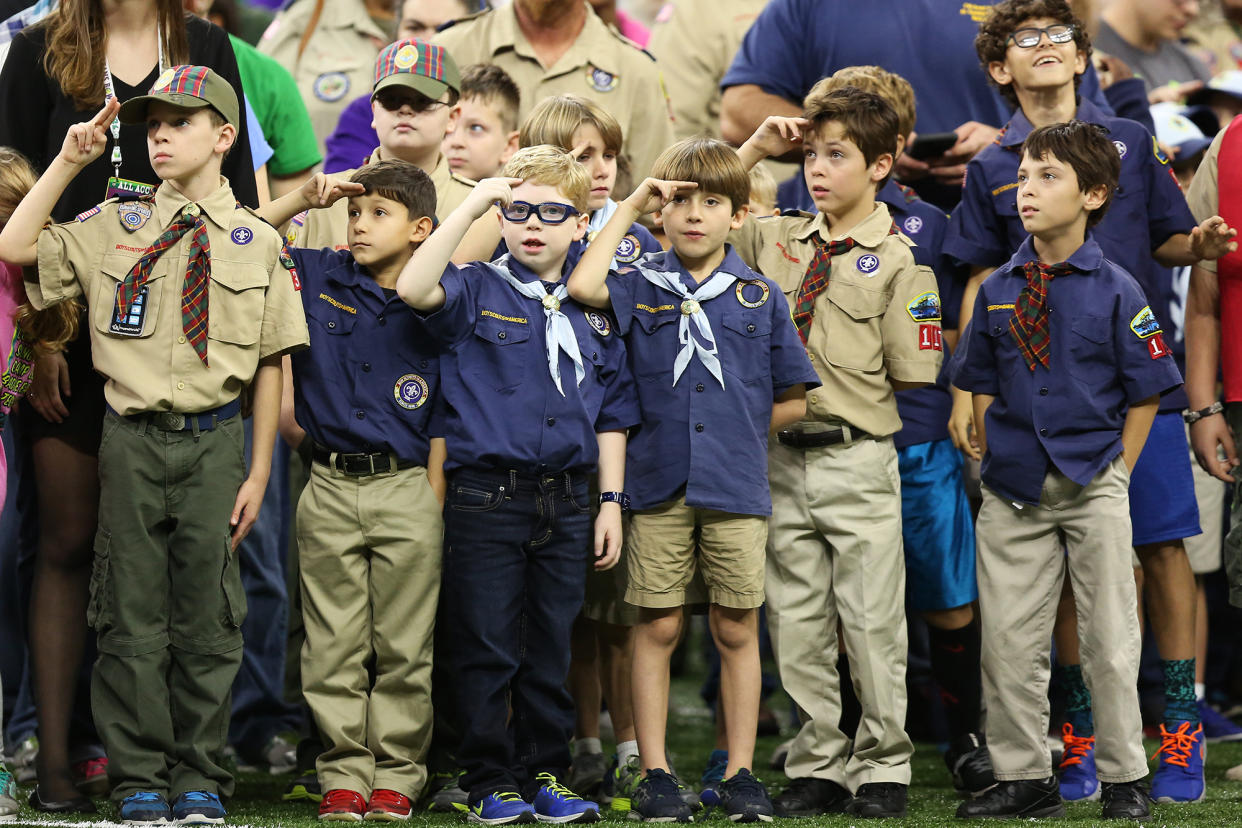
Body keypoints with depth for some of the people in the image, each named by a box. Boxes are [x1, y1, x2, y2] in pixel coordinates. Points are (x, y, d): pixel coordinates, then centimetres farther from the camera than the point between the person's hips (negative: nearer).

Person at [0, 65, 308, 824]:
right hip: (134, 440, 0)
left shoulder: (258, 244, 4)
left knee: (208, 618, 3)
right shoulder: (117, 228, 7)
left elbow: (271, 367, 4)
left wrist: (258, 473, 0)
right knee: (132, 617, 2)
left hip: (215, 445, 0)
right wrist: (70, 163, -4)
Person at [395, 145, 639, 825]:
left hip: (565, 501, 4)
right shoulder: (476, 291, -1)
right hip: (486, 496, -4)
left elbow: (611, 413, 15)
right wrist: (472, 205, -20)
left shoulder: (592, 314, 11)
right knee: (486, 648, -1)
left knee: (551, 648, 9)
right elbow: (413, 289, -22)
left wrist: (611, 501, 8)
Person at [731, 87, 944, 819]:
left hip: (858, 461, -5)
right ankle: (818, 767, 16)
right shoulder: (775, 241, 10)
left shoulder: (898, 264, -5)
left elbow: (911, 381, -5)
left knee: (873, 622, 1)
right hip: (783, 457, 5)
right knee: (796, 625, 8)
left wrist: (842, 401, -8)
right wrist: (754, 150, 11)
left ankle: (882, 769, 13)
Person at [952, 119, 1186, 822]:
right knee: (1010, 639, 3)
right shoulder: (998, 290, 6)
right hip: (1014, 491, 3)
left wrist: (1115, 476, -5)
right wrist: (995, 462, 5)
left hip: (1093, 488, -3)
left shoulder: (1117, 291, -5)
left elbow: (1145, 395, -2)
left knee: (1110, 640, 2)